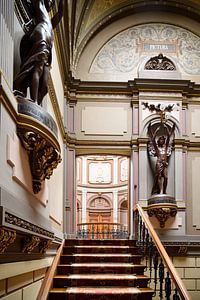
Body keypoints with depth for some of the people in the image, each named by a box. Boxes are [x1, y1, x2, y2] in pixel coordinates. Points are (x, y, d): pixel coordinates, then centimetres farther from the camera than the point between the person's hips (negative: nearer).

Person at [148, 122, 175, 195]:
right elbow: (153, 139, -2)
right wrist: (157, 130, -1)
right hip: (159, 163, -3)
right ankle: (160, 191, -13)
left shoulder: (166, 147, 17)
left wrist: (166, 128, 13)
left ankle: (164, 191, -5)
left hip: (165, 164, 3)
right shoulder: (156, 147, 9)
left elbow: (168, 137, 15)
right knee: (159, 177, -7)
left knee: (165, 177, -8)